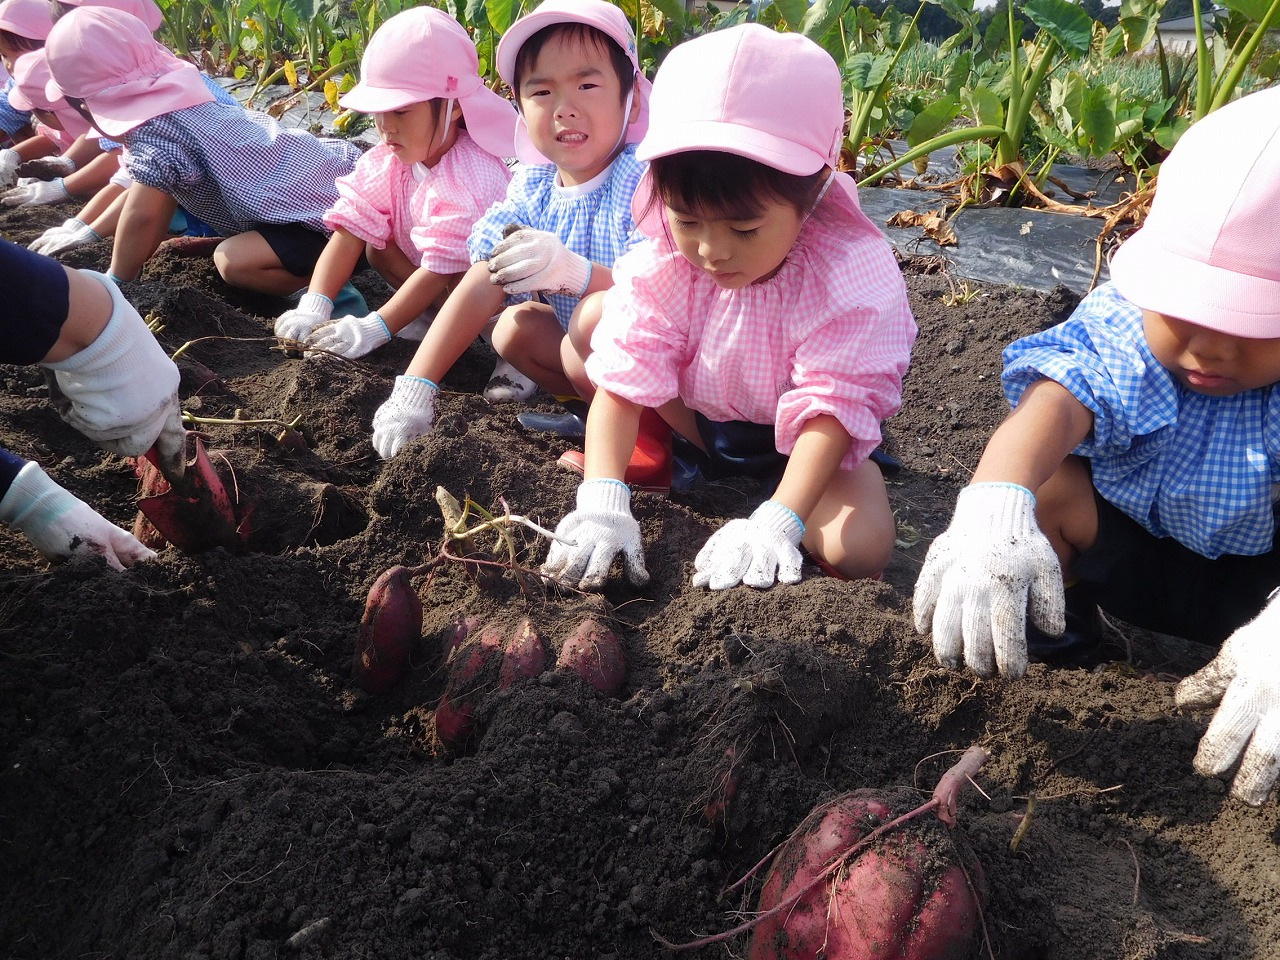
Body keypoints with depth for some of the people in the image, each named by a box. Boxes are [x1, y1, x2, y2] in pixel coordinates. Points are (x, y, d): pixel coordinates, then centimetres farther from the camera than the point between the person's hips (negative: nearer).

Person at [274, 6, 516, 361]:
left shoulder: (469, 179, -30)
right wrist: (313, 308, -27)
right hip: (438, 287, 8)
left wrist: (374, 329, -32)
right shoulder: (386, 162, -8)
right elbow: (349, 234, -14)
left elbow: (440, 269, -30)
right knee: (376, 246, -8)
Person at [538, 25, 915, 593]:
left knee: (860, 547, -31)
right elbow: (621, 380, -25)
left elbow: (832, 404, -34)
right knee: (592, 316, -15)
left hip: (800, 440, -2)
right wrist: (602, 500, -40)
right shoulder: (662, 265, -21)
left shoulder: (849, 273, -30)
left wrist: (775, 523, -48)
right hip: (703, 421, 3)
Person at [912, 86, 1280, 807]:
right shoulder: (1123, 325, -20)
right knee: (1043, 488, -27)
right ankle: (1058, 656, -4)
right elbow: (1057, 399, -40)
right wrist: (995, 505, -63)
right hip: (1129, 542, 1)